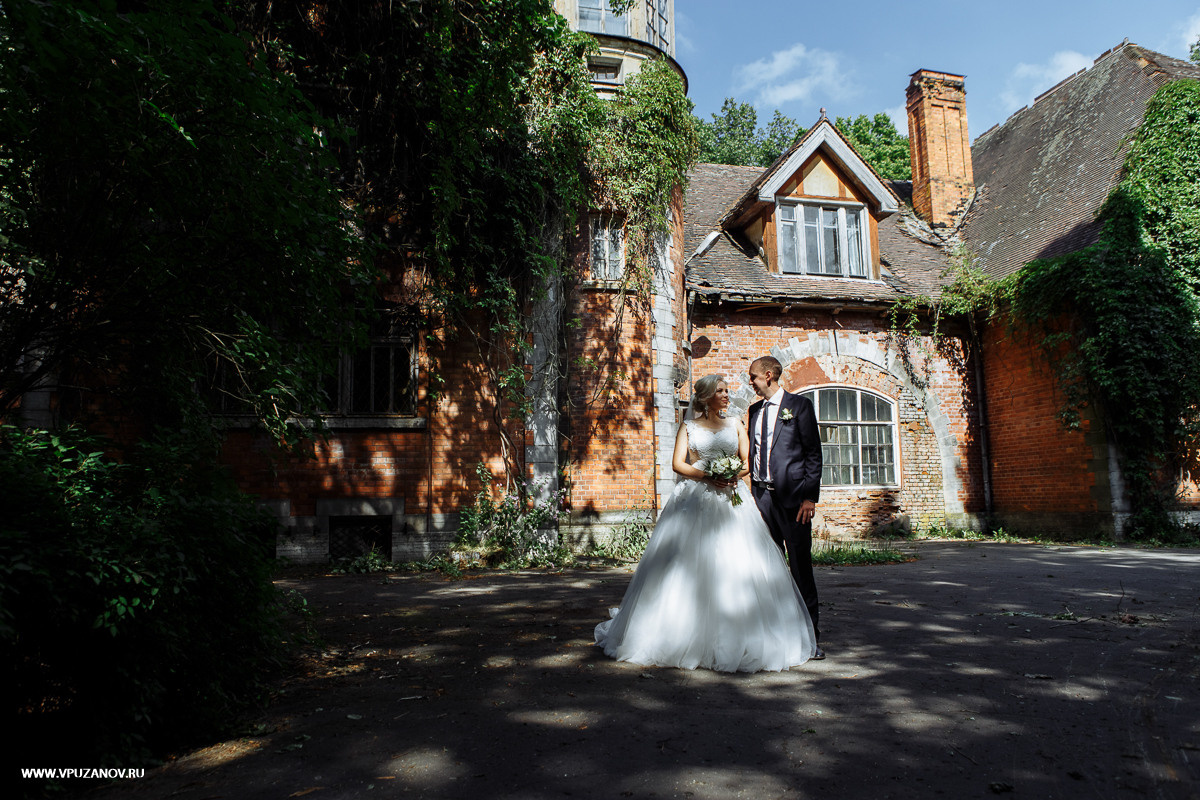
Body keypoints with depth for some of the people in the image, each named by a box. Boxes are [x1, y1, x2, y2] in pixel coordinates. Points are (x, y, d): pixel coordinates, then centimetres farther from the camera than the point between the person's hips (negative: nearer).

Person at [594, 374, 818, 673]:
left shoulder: (736, 425, 17)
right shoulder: (689, 427, 10)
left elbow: (748, 461, 11)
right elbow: (678, 463, 0)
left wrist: (735, 475, -11)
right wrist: (707, 476, -14)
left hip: (730, 500, 2)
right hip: (695, 501, -2)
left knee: (736, 564, -6)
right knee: (689, 565, -7)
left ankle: (736, 642, 2)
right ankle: (689, 635, 1)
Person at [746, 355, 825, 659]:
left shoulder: (799, 405, 0)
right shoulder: (755, 410, 16)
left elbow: (813, 452, -3)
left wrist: (810, 496, -11)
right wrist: (750, 493, 9)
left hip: (792, 496, -5)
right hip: (761, 495, 5)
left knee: (800, 563, -2)